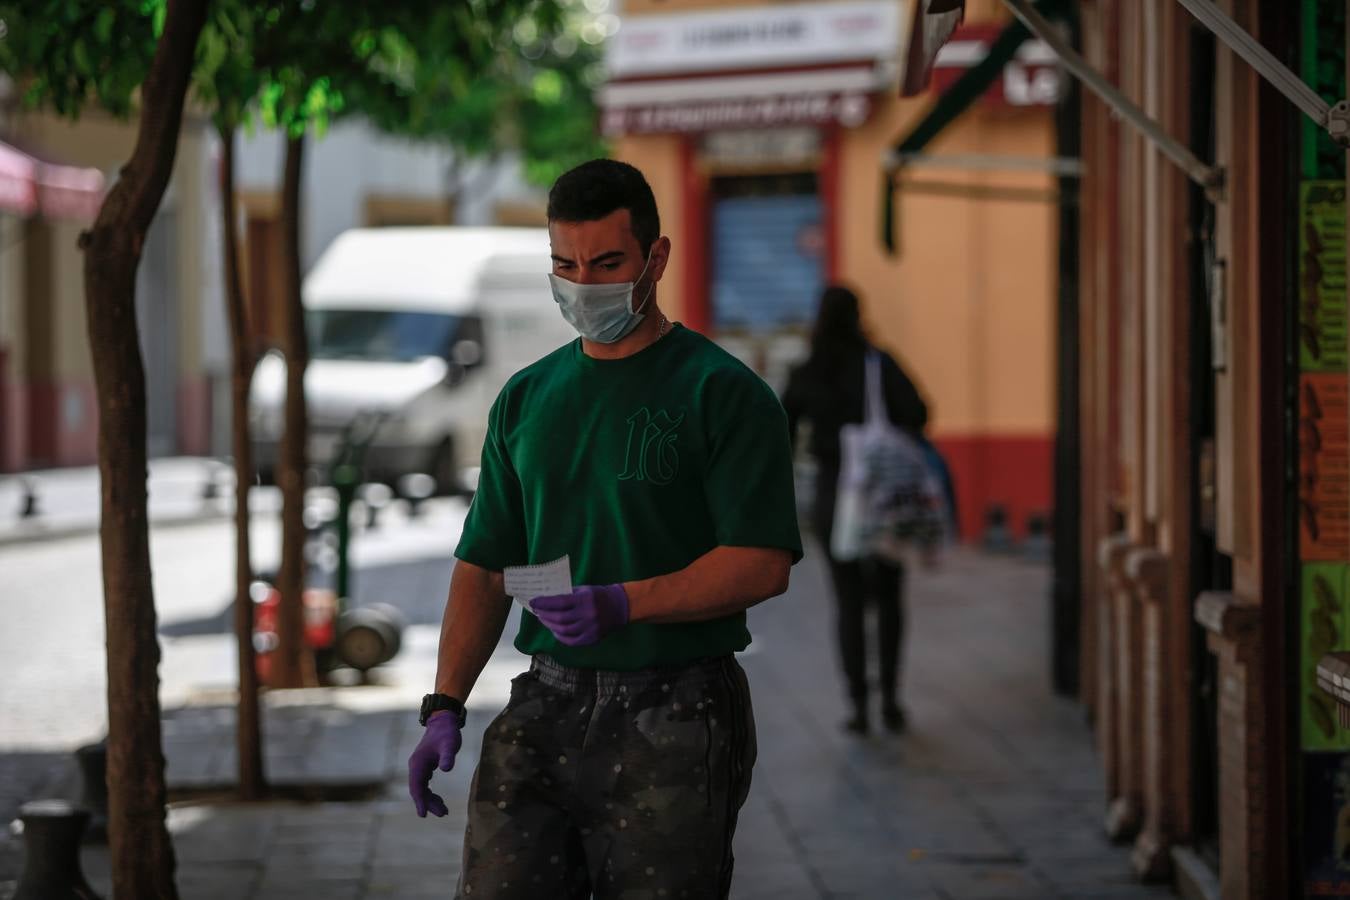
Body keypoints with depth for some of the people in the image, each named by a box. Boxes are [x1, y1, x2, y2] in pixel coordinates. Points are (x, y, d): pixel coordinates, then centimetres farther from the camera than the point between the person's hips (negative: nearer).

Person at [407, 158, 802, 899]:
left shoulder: (723, 393, -3)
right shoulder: (526, 399, 13)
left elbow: (762, 563, -11)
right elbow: (484, 565, 16)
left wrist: (621, 604, -22)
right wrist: (445, 706, 6)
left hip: (676, 714, -4)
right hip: (546, 706, 4)